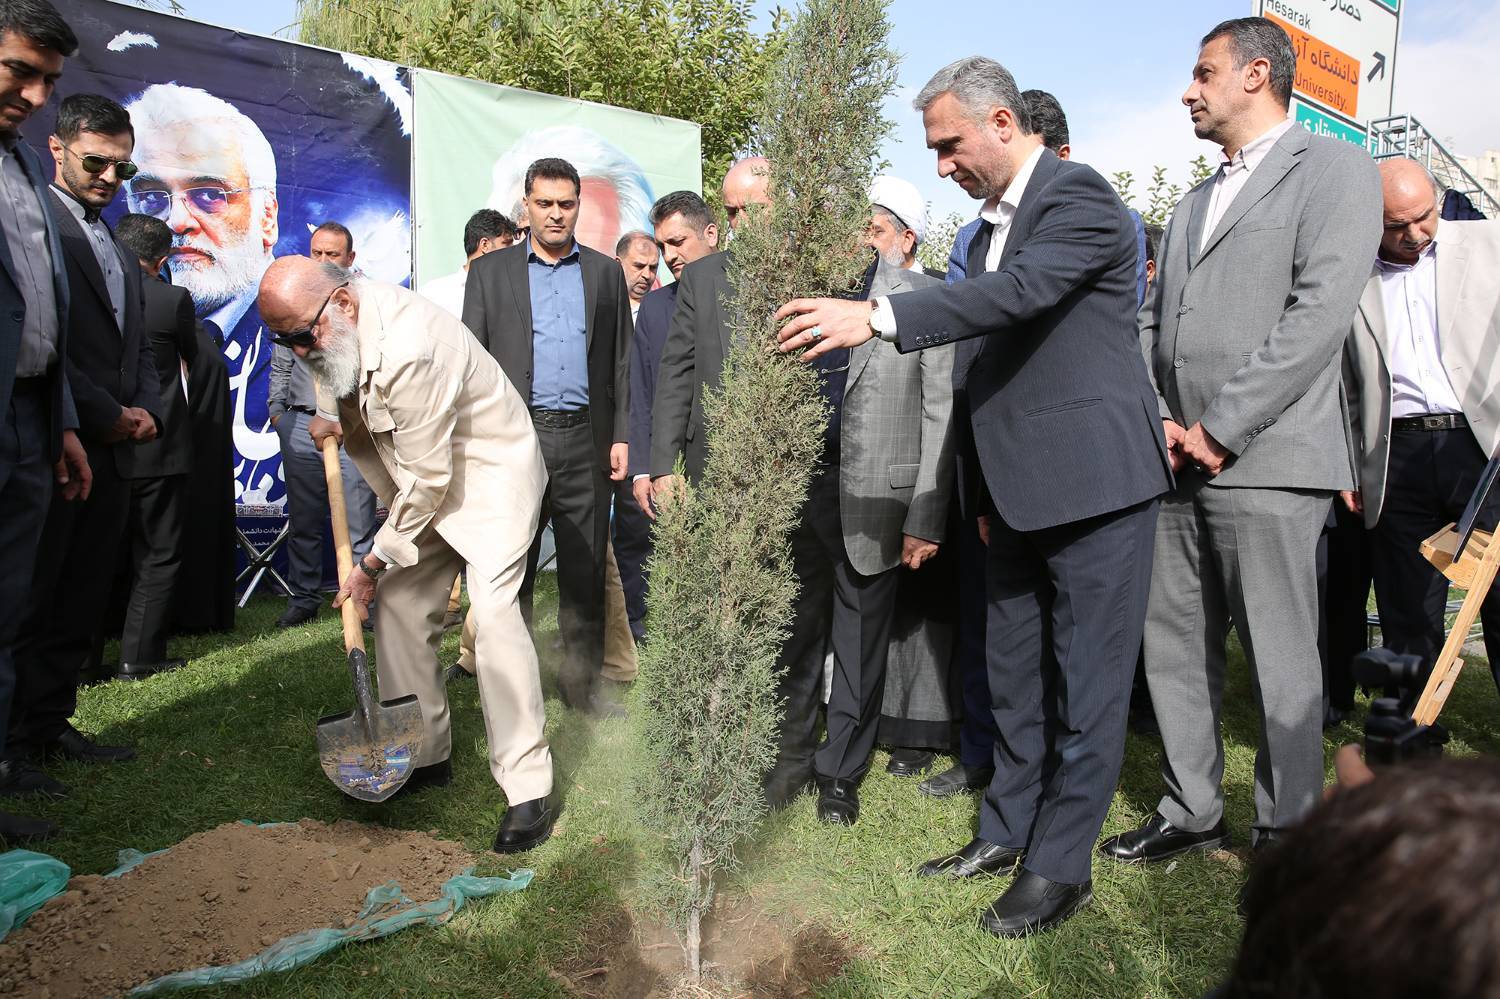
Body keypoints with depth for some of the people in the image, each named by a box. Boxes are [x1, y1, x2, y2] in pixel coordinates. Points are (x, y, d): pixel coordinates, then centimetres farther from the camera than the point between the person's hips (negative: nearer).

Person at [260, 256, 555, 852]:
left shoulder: (407, 351, -33)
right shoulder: (331, 322, -4)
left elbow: (427, 481, -26)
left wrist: (372, 564, -14)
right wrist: (329, 415, 0)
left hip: (489, 471, -9)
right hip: (423, 477, 9)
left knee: (493, 609, -22)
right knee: (401, 607, 6)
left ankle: (528, 790, -16)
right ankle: (425, 755, 21)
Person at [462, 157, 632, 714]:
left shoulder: (606, 274, 13)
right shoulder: (489, 272, 9)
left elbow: (622, 362, 11)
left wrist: (622, 435, 3)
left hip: (586, 441, 1)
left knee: (585, 573, 6)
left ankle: (581, 683, 17)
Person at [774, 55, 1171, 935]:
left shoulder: (1079, 196, -9)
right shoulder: (993, 226, 16)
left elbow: (1019, 292, -28)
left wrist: (876, 317, -33)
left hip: (1095, 482, -9)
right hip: (1021, 492, 9)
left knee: (1085, 681, 0)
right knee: (1016, 674, 15)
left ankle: (1061, 865, 12)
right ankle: (1008, 833, 29)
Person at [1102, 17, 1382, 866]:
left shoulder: (1333, 168, 1)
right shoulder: (1192, 205, 23)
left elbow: (1320, 312, -12)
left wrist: (1221, 428, -15)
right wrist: (1157, 417, 1)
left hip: (1266, 462, -7)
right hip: (1180, 465, 7)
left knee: (1282, 664, 0)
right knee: (1174, 647, 10)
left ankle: (1287, 836, 14)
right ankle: (1191, 812, 24)